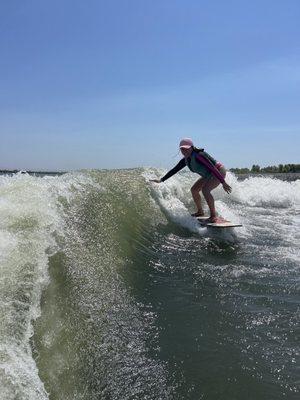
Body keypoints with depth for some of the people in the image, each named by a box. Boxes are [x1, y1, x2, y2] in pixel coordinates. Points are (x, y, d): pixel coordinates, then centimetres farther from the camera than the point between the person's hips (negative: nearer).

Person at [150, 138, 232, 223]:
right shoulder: (185, 160, -3)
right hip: (208, 175, 10)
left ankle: (214, 216, -23)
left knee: (205, 189, -27)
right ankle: (200, 212, 24)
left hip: (219, 172, -9)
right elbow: (174, 170, 6)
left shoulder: (198, 155, -28)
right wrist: (161, 180, 2)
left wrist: (223, 182, -32)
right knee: (194, 190, 9)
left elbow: (212, 168, -30)